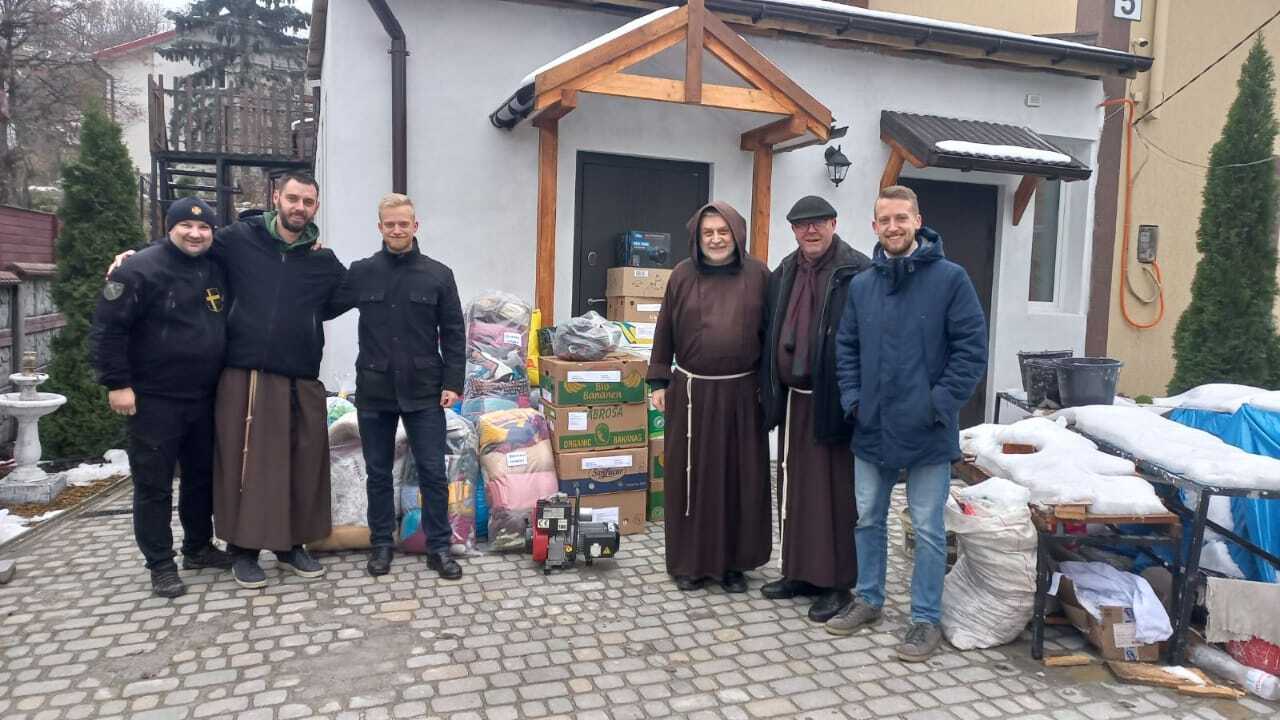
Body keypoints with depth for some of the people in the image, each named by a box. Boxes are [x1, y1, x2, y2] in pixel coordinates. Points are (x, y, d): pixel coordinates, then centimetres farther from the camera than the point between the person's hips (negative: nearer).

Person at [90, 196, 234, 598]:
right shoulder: (142, 270, -12)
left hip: (204, 399, 7)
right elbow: (107, 328, -13)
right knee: (154, 485, 2)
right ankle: (161, 564, 13)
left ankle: (198, 547, 31)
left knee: (202, 476, 16)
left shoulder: (217, 271, 8)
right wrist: (117, 384, -16)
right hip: (154, 400, -6)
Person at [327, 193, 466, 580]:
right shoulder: (361, 273, 3)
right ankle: (381, 543, 26)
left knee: (433, 472, 2)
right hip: (374, 391, 1)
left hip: (424, 392, -1)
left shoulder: (439, 274, 0)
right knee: (378, 472, 12)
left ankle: (439, 547, 14)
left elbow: (453, 333, 1)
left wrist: (452, 383, -5)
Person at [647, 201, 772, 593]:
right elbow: (665, 332, 7)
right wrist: (659, 382, 3)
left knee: (740, 477, 7)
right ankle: (690, 562, 20)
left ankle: (733, 561, 23)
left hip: (741, 393, 0)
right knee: (690, 477, 6)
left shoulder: (758, 274, 2)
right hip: (691, 392, 0)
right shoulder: (683, 275, 3)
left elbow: (770, 333, 5)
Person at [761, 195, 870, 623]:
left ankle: (836, 582, 15)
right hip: (793, 400, 7)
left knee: (834, 491, 2)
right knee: (794, 487, 14)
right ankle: (798, 572, 28)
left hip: (833, 402, -7)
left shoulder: (857, 274, -10)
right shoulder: (783, 274, 12)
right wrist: (770, 388, 13)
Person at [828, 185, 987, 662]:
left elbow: (971, 348, -9)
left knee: (928, 528, 6)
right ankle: (868, 599, 33)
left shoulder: (950, 278, -7)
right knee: (868, 518, 16)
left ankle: (926, 619, 20)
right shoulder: (861, 286, 7)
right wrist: (852, 398, 1)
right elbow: (846, 348, 13)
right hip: (872, 427, 5)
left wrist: (941, 403, -14)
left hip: (926, 431, -4)